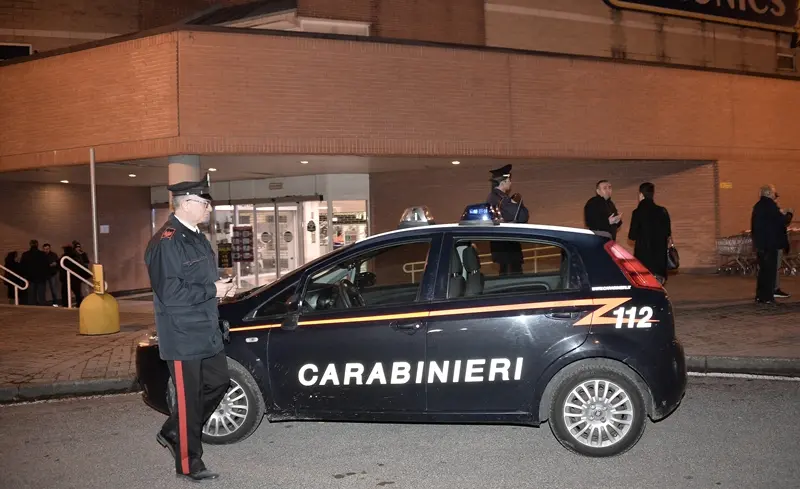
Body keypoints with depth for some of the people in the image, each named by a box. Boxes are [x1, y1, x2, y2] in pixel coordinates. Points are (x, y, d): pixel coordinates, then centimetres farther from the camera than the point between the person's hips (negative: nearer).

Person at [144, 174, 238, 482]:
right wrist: (212, 291, -19)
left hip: (206, 331, 9)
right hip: (183, 336, -9)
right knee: (189, 398, 1)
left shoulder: (196, 238, 13)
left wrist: (222, 288, 5)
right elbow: (169, 292, -25)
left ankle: (173, 433, 31)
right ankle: (188, 464, 16)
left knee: (218, 382, 16)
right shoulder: (166, 242, -18)